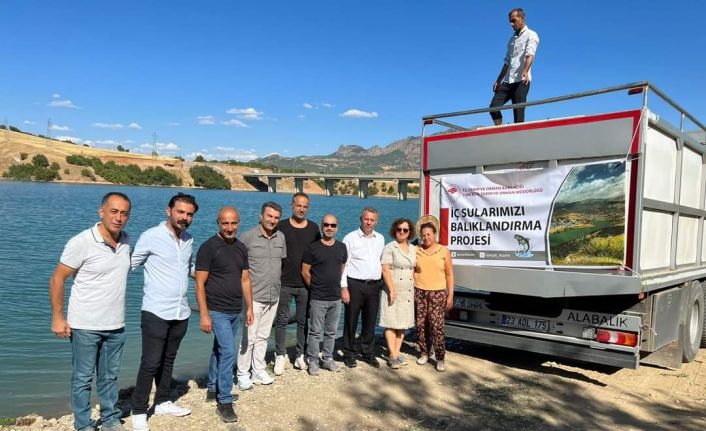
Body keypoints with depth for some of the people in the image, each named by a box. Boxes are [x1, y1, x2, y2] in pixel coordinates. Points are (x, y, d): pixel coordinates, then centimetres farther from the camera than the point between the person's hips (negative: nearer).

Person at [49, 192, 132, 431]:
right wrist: (58, 318, -11)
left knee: (110, 376, 16)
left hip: (116, 325, 5)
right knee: (82, 378, 9)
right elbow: (57, 279, -9)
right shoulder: (82, 243, -15)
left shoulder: (126, 240, 0)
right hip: (85, 326, -4)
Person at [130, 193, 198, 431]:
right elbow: (130, 265, -10)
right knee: (150, 363, 0)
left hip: (181, 313, 6)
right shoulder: (151, 237, -11)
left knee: (168, 361, 19)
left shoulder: (189, 240, 8)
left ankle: (163, 402, 34)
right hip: (156, 313, -6)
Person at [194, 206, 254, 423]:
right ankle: (224, 402, 1)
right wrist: (204, 315, -17)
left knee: (220, 350, 18)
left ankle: (213, 389, 33)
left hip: (235, 311, 6)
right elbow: (200, 284, -13)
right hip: (217, 311, -6)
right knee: (228, 352, -10)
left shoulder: (241, 248, 6)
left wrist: (249, 307, 11)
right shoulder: (208, 247, -13)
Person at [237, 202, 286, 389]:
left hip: (273, 296, 5)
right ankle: (243, 374, 15)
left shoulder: (280, 237, 5)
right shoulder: (247, 237, -11)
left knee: (263, 336, 15)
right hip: (254, 296, -5)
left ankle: (258, 371, 27)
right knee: (249, 337, 0)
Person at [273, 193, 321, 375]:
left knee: (303, 321, 10)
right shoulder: (281, 227, -2)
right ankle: (280, 356, 16)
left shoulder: (313, 228, 5)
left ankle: (301, 355, 21)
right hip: (284, 283, -2)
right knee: (282, 320, 5)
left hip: (306, 284, 2)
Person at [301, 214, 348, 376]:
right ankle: (313, 361, 15)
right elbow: (305, 271, -5)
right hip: (318, 298, -4)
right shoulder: (313, 248, -8)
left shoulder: (342, 248, 6)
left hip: (336, 297, 5)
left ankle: (327, 359, 27)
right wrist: (315, 287, 2)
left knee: (331, 332, 14)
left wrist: (336, 286, 12)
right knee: (316, 332, 2)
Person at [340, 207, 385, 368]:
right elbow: (343, 264, -5)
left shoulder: (380, 239, 11)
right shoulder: (350, 238, -3)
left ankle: (368, 353, 25)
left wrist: (381, 282, 11)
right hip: (355, 284, -4)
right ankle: (349, 354, 17)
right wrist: (344, 287, -10)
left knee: (370, 322, 11)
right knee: (350, 321, 4)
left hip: (374, 285, 4)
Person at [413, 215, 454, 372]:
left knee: (437, 326, -7)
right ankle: (424, 353, 21)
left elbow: (449, 275, 4)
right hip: (418, 292, 2)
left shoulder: (444, 251, 3)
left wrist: (450, 296, -1)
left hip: (438, 293, -2)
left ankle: (440, 358, 0)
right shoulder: (416, 251, 7)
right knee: (421, 325, 6)